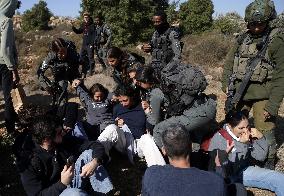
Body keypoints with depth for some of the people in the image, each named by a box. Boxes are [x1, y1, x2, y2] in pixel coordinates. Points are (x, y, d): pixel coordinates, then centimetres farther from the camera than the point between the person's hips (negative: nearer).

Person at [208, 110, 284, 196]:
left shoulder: (247, 134, -5)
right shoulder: (219, 139, -19)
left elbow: (260, 157, 2)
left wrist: (261, 137, -14)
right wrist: (242, 144, -26)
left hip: (245, 170, 6)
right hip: (227, 177, -6)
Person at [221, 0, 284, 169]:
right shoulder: (243, 39, 7)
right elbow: (229, 63, 15)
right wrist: (226, 84, 3)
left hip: (262, 95, -5)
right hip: (239, 92, 5)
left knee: (265, 131, -2)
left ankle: (269, 164, 20)